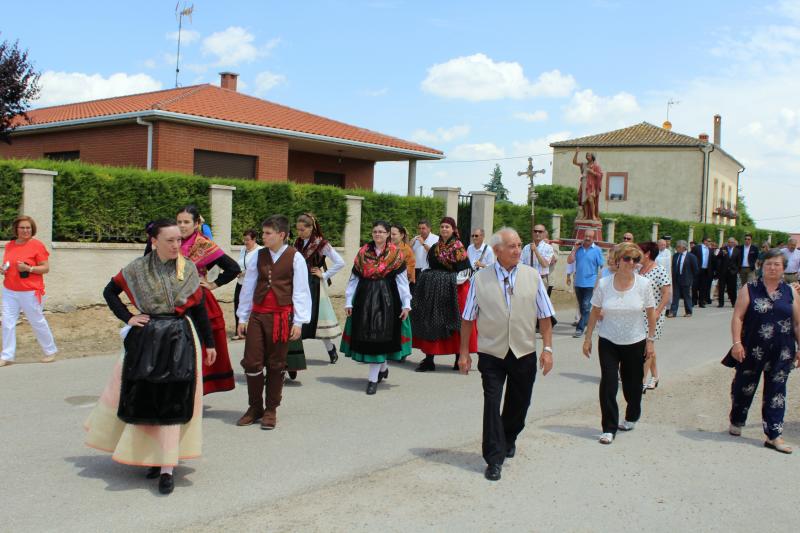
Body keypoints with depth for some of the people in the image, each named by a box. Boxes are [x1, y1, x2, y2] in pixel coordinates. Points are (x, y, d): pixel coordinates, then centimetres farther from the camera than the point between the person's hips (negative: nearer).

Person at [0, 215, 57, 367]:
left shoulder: (37, 245, -8)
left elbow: (46, 268, -8)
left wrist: (28, 268, -22)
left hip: (30, 292, -5)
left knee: (37, 322, 5)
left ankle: (51, 351, 22)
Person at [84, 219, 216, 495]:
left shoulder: (188, 269, 1)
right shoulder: (137, 269, 0)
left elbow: (199, 308, 5)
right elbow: (110, 291, 13)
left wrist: (209, 344, 8)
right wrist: (128, 318, 1)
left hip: (180, 340, -1)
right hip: (146, 340, 1)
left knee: (172, 400, -4)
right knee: (143, 397, 7)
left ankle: (166, 468, -2)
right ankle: (148, 455, 25)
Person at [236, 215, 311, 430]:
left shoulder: (295, 257, -2)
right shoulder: (258, 255, 7)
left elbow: (301, 291, -3)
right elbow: (248, 286, 12)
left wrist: (299, 321, -7)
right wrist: (242, 317, 12)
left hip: (281, 316, -3)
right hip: (257, 315, 3)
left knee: (276, 365, 5)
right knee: (251, 362, 1)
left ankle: (271, 410, 18)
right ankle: (255, 407, 18)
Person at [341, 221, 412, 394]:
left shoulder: (396, 254, -1)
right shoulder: (363, 252, 6)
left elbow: (402, 281, -2)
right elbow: (354, 279, 8)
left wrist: (406, 304, -7)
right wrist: (348, 301, 4)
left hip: (387, 298, -3)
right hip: (365, 298, 3)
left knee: (379, 335, -5)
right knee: (366, 335, 7)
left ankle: (373, 379, 1)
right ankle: (383, 367, 31)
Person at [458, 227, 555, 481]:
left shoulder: (532, 276, 0)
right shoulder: (480, 279, -4)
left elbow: (544, 316, 3)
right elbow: (468, 319, 2)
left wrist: (547, 348, -1)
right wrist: (464, 352, 2)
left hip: (524, 353, 2)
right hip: (492, 354, -2)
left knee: (519, 403, 15)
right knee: (492, 404, -6)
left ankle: (508, 440, 43)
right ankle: (494, 460, 4)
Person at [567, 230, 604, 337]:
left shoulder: (597, 250, -2)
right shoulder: (578, 248, 7)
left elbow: (602, 266, -1)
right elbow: (569, 261, 0)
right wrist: (575, 249, -6)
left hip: (590, 283, -4)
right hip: (578, 283, 4)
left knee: (586, 307, -11)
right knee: (582, 307, 14)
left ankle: (580, 328, -13)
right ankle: (586, 322, 29)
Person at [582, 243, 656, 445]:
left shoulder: (643, 284, -8)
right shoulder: (604, 284, -8)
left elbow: (651, 314, -1)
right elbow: (595, 312, 0)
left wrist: (650, 340, -2)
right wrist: (588, 338, 1)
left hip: (635, 343, 0)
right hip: (608, 342, 0)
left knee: (632, 383, 13)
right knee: (608, 384, -6)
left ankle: (632, 417, 39)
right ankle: (609, 428, 1)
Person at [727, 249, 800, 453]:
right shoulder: (749, 289, -2)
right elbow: (737, 317, -8)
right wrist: (737, 342, -17)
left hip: (781, 353, 2)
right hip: (753, 350, -1)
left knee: (776, 392, 5)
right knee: (744, 387, 12)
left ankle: (774, 435, 9)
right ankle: (736, 422, 34)